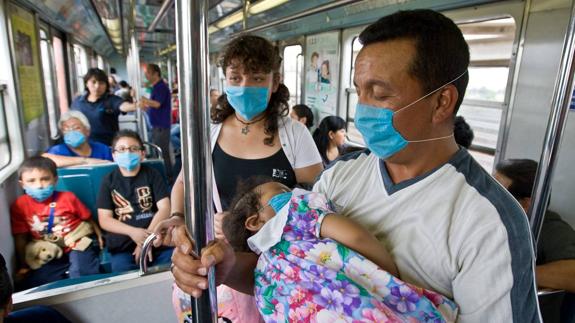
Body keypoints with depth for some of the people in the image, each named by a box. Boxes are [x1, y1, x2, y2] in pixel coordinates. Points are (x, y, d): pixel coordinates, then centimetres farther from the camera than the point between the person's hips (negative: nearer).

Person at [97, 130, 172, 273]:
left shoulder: (152, 175, 9)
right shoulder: (109, 180, 10)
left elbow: (164, 208, 0)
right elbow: (104, 219, 4)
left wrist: (148, 237, -12)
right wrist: (133, 232, -13)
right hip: (122, 244, 0)